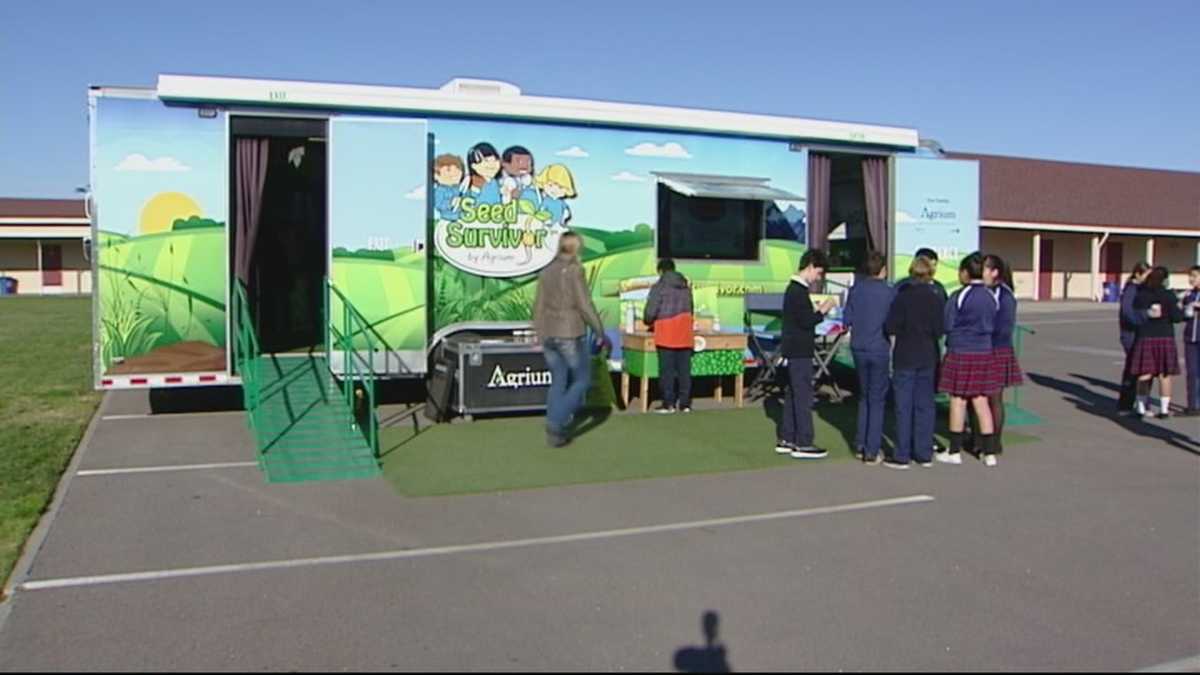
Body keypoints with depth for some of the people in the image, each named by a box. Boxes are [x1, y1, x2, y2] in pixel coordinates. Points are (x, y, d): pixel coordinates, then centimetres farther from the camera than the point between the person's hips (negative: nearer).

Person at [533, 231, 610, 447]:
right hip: (571, 335, -6)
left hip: (548, 335, 7)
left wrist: (540, 334, 21)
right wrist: (600, 334, -6)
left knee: (558, 383, 13)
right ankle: (556, 423, -6)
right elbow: (585, 305, -14)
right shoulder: (574, 270, -10)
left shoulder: (546, 271, 10)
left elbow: (538, 307, 12)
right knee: (581, 380, 6)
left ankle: (554, 432, 13)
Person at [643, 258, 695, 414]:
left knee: (667, 369, 0)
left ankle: (669, 404, 1)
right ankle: (684, 404, 9)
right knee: (684, 369, 6)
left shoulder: (659, 287, -4)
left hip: (666, 333, -5)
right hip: (684, 333, 5)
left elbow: (650, 312, -7)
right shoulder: (686, 287, 14)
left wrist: (649, 322, 13)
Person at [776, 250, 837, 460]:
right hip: (800, 352, -10)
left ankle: (786, 440, 18)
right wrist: (823, 310, -9)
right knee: (803, 396, -6)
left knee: (793, 395, 13)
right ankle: (803, 444, -2)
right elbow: (806, 321, -21)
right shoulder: (799, 291, -16)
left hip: (795, 350, 10)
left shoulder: (794, 288, 15)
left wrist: (818, 311, 11)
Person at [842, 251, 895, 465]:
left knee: (864, 396, 18)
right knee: (877, 400, 4)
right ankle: (872, 451, 5)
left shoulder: (856, 289, 0)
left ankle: (860, 445, 20)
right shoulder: (889, 293, -11)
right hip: (880, 349, -4)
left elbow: (847, 320, 3)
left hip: (859, 349, 4)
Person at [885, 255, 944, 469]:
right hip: (928, 357, 3)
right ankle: (924, 454, 15)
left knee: (904, 406, 1)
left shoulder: (903, 297, -11)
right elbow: (939, 331, -2)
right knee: (925, 405, 10)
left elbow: (891, 327, -13)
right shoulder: (937, 299, -2)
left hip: (905, 357, -3)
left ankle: (902, 456, 3)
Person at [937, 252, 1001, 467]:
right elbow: (993, 327, 11)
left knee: (958, 401, 3)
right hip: (984, 353, 5)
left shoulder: (959, 296, -12)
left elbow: (947, 325, -9)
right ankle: (989, 452, 12)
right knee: (981, 402, 10)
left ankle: (955, 452, 11)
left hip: (960, 352, -5)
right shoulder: (990, 296, 5)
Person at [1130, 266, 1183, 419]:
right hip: (1164, 338, -2)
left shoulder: (1140, 295, 0)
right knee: (1164, 375, 7)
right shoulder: (1169, 296, -9)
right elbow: (1176, 317, -8)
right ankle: (1164, 409, 10)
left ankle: (1142, 408, 10)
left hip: (1145, 338, 2)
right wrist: (1181, 310, 11)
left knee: (1145, 374, 8)